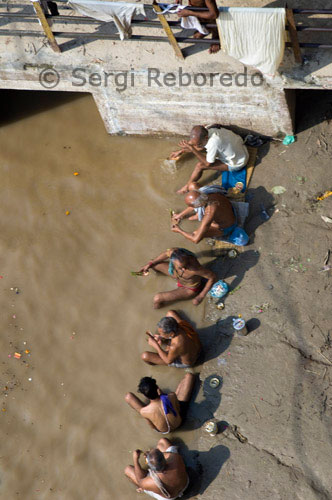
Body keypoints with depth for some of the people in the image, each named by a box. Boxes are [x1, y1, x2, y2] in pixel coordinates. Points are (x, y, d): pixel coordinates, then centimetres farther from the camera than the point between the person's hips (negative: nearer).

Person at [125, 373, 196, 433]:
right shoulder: (172, 397, -40)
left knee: (128, 396, 2)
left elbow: (152, 427, -16)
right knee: (189, 376, 4)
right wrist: (162, 394, -16)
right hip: (180, 421, 0)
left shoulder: (144, 412, -39)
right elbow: (179, 409, -15)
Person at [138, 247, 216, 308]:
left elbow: (213, 277, -32)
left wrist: (201, 296, -26)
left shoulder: (195, 268, -48)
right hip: (178, 276, 5)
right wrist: (150, 264, 1)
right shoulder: (173, 252, -35)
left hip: (190, 289, -5)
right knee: (153, 264, 12)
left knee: (157, 299, -12)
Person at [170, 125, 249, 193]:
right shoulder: (209, 132, -14)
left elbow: (208, 163, -24)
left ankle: (188, 186, 10)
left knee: (200, 165, -11)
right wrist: (181, 151, 9)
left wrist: (192, 149, -28)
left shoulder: (213, 142, -38)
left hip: (236, 164, -8)